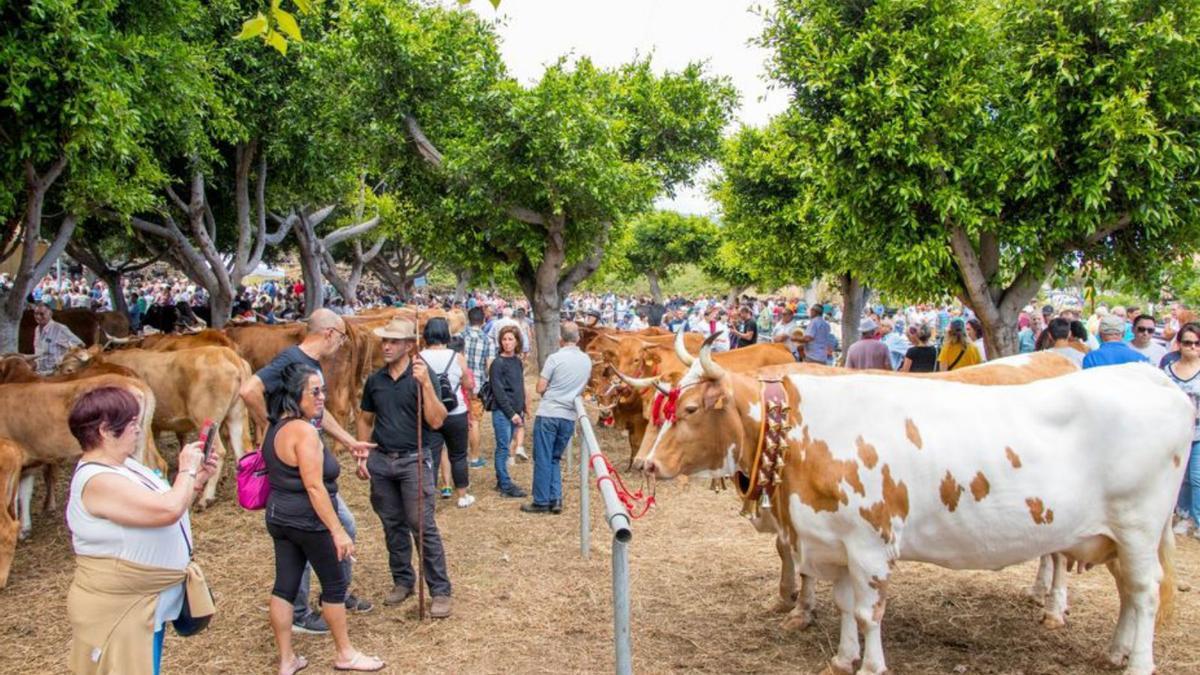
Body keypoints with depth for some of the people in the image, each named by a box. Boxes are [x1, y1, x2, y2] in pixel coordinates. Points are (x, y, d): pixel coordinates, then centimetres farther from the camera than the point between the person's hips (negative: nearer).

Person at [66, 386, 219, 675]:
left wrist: (197, 481, 3)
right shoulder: (98, 480, -25)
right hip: (117, 611, -10)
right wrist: (186, 470, -16)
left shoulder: (125, 464, 6)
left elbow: (161, 509, 18)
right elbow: (168, 510, -33)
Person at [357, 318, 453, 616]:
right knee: (392, 525, 14)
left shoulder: (420, 377, -8)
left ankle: (440, 591, 2)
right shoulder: (375, 380, 7)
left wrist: (426, 384, -26)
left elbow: (436, 421, -16)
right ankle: (402, 580, 29)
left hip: (414, 460, -5)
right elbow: (366, 420, 17)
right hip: (381, 460, 5)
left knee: (423, 526, -6)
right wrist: (361, 456, 9)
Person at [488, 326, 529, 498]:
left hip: (515, 412, 6)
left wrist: (521, 410, 11)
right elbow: (498, 392, -13)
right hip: (502, 412, -6)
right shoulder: (497, 363, -10)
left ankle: (502, 481, 21)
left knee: (504, 448, 13)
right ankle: (506, 486, 0)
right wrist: (511, 413, -13)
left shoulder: (517, 361, 11)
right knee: (503, 448, -3)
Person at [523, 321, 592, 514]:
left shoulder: (555, 358, -11)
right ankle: (556, 500, 10)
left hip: (548, 414, -5)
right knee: (555, 459, 17)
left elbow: (540, 388, -8)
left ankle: (541, 502, 8)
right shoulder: (587, 361, 6)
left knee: (543, 459, 4)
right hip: (569, 417, 5)